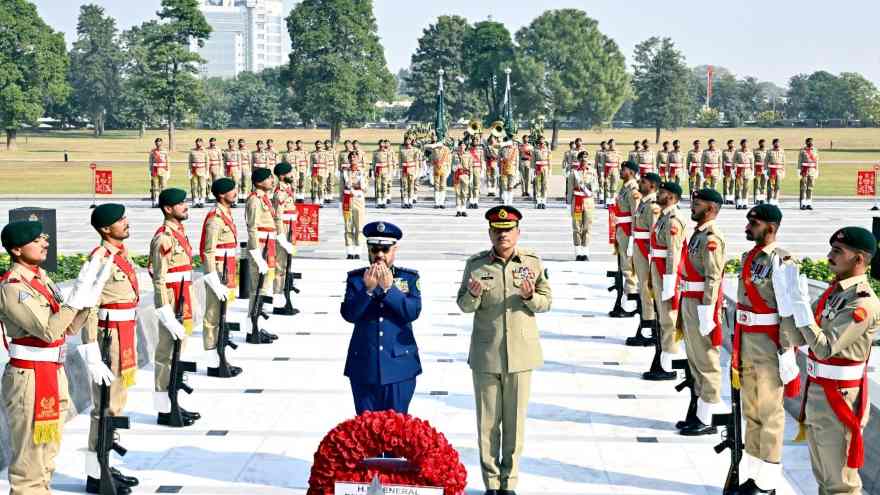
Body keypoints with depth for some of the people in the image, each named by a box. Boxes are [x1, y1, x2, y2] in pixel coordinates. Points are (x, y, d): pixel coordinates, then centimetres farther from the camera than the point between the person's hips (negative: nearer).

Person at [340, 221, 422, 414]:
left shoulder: (409, 278, 4)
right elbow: (349, 314, -8)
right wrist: (368, 289, -19)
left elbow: (413, 312, -11)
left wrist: (389, 288, -18)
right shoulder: (356, 278, 4)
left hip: (399, 367, -1)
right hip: (364, 367, 1)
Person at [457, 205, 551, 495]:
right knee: (488, 422, 7)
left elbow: (546, 302, 4)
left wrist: (530, 296, -17)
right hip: (485, 354, 0)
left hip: (521, 353, 0)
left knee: (514, 421, 8)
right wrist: (473, 295, -17)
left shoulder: (533, 262, 0)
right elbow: (464, 306, 5)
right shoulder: (476, 264, -1)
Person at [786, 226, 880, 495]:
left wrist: (801, 302, -24)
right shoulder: (834, 291, 6)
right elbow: (800, 338, 7)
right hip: (816, 392, 9)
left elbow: (823, 348, -25)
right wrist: (789, 298, -5)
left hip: (839, 398, -8)